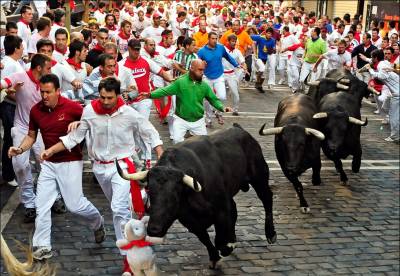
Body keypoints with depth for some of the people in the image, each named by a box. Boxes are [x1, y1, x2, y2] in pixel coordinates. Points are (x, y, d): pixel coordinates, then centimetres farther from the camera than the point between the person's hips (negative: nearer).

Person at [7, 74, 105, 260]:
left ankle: (98, 223, 30)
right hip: (48, 163, 5)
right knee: (42, 205, 2)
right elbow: (31, 136, 10)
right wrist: (20, 149, -8)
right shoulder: (36, 110, -1)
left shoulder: (71, 107, -15)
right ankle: (42, 247, 11)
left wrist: (78, 123, -22)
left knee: (75, 204, -1)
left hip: (70, 162, -4)